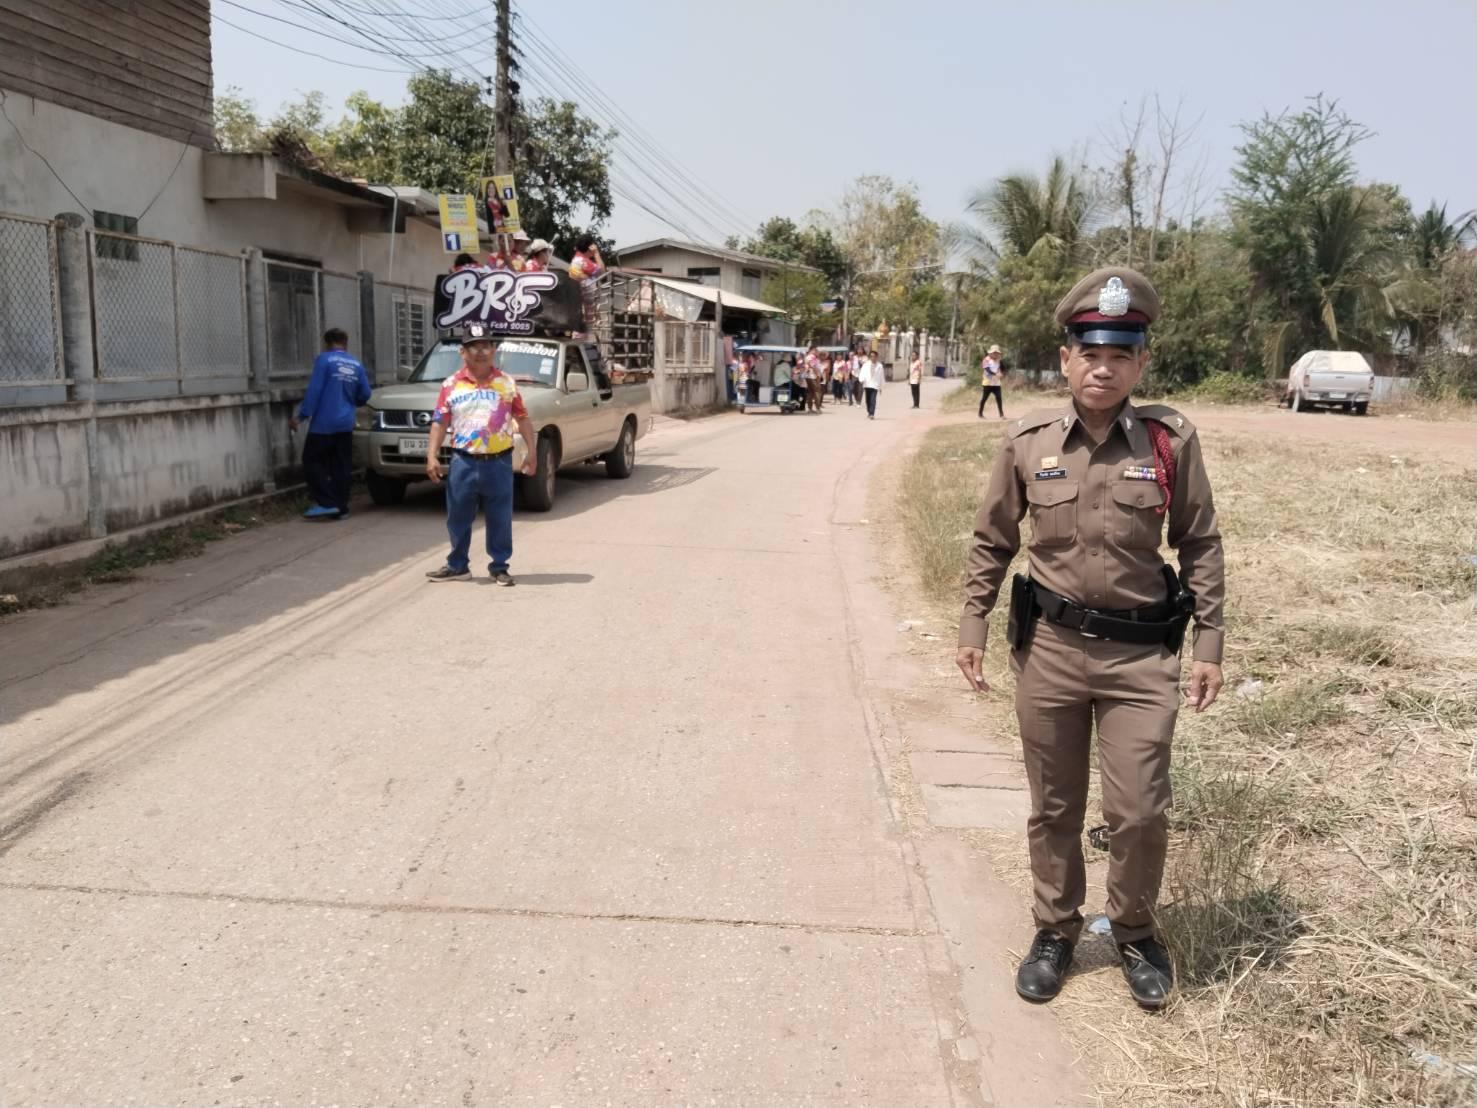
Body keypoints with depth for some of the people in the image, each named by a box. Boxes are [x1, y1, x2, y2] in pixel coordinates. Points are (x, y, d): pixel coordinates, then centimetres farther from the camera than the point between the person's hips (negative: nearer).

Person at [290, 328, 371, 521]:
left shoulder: (324, 360, -7)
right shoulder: (356, 364, 8)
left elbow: (314, 391, -13)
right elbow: (365, 395, 10)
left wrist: (301, 416, -10)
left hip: (323, 423, -5)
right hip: (346, 424, 6)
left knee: (312, 462, 3)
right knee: (341, 467, 9)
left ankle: (326, 503, -5)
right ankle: (341, 508, 9)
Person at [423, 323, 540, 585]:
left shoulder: (507, 383, 4)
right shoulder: (451, 385, 2)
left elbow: (523, 418, 6)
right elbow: (440, 422, 2)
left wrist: (532, 452, 1)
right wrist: (432, 456, -6)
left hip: (499, 463, 0)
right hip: (464, 462, 1)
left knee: (500, 519, 5)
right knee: (458, 518, 9)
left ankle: (499, 566, 16)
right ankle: (457, 566, 22)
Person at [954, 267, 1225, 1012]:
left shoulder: (1171, 440, -7)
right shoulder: (1026, 441, -5)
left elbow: (1201, 545, 2)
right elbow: (992, 541, 6)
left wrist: (1210, 643, -1)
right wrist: (973, 624, 3)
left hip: (1142, 655, -1)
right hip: (1048, 649, 1)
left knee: (1138, 813, 3)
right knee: (1053, 809, 14)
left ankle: (1134, 931, 31)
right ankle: (1055, 930, 35)